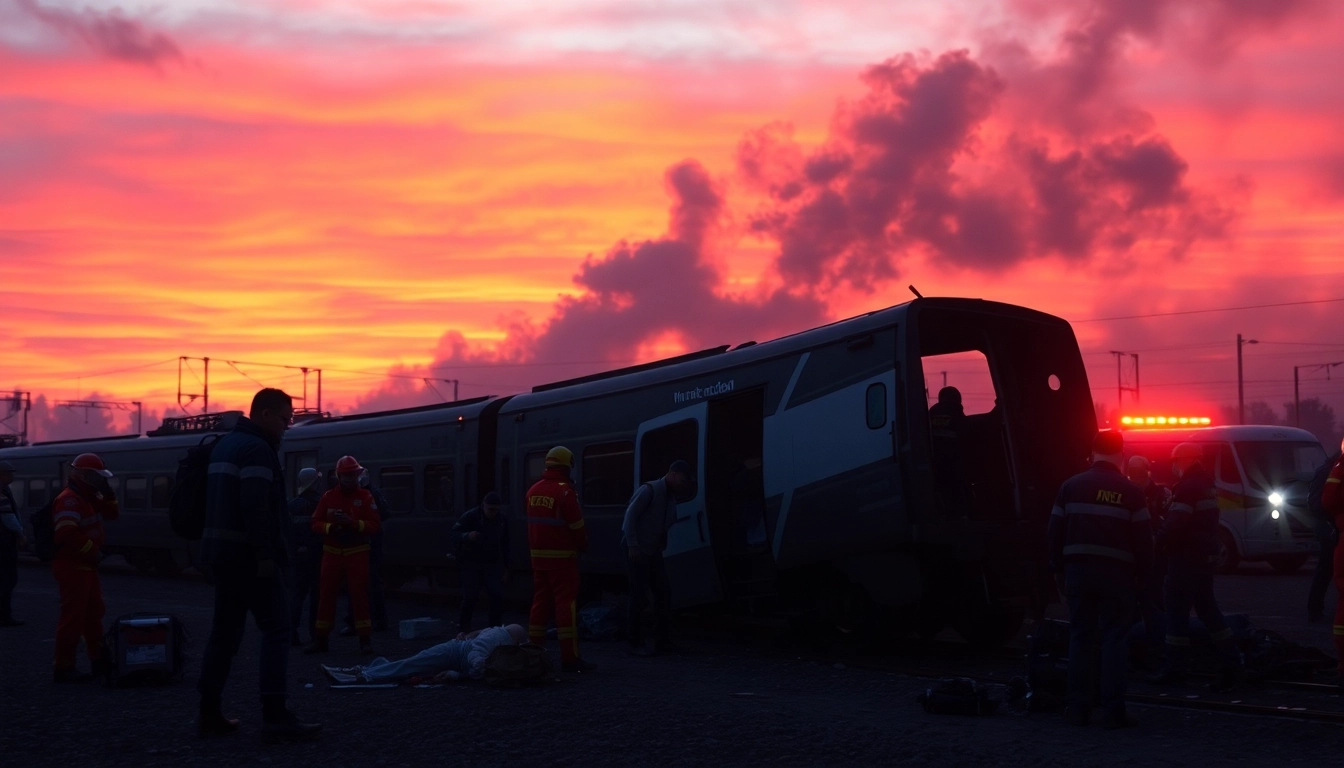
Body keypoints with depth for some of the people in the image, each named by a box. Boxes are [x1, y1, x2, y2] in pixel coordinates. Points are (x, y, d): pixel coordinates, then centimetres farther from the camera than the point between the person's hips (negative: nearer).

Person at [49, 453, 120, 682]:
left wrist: (108, 494, 3)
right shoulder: (69, 501, -19)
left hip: (86, 566, 11)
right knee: (73, 617, -8)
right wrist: (92, 552, -21)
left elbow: (112, 515, 19)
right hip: (72, 567, -11)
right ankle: (63, 668, -4)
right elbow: (67, 535, -30)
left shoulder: (89, 499, 13)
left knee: (94, 613, 17)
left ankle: (99, 661, 27)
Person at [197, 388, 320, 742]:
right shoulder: (256, 449, -13)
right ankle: (275, 716, -11)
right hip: (247, 556, -10)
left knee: (225, 630, 13)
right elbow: (256, 508, -23)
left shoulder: (225, 444, 18)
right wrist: (266, 555, -23)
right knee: (276, 629, -7)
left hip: (220, 551, 10)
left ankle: (210, 712, 13)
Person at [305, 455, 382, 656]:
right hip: (332, 553, 2)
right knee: (327, 595, 4)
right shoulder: (328, 497, 3)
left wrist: (353, 523, -22)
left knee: (359, 595, -2)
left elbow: (375, 525, -8)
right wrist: (331, 527, -20)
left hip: (357, 554, -2)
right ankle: (321, 639, 10)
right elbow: (316, 524, 0)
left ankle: (365, 639, 1)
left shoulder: (365, 497, -1)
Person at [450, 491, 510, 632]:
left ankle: (496, 628, 3)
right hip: (471, 563, -3)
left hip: (493, 563, 3)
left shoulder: (502, 521, 3)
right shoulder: (469, 517, -11)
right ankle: (463, 626, 15)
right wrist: (467, 536, -36)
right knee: (469, 597, -4)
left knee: (497, 596, -8)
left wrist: (505, 566, 12)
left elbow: (504, 545, 13)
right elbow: (452, 535, -16)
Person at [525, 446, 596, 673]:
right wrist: (583, 547, 3)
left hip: (538, 555, 7)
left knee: (540, 601, 13)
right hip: (561, 556, -7)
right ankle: (570, 657, -8)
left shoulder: (533, 491, 9)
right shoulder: (565, 492, -15)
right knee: (566, 603, -7)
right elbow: (577, 526, -13)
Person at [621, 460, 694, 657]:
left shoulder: (671, 496, 10)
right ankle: (636, 644, 2)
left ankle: (663, 641, 11)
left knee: (664, 593, 5)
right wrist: (633, 545, -21)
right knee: (640, 597, -6)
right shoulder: (649, 490, -15)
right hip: (637, 550, -8)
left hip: (653, 551, 8)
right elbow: (630, 515, -18)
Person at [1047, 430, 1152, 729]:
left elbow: (1056, 531, 6)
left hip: (1078, 570, 3)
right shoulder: (1130, 491, -4)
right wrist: (1143, 571, 6)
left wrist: (1058, 569, 14)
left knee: (1080, 637, 9)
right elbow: (1142, 537, -4)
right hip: (1116, 571, -3)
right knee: (1114, 639, 1)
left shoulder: (1071, 486, 4)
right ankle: (1113, 711, -1)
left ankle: (1078, 709, 11)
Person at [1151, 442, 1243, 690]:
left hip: (1186, 556, -10)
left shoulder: (1188, 487, -17)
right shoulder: (1205, 484, 14)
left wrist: (1158, 540, -8)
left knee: (1177, 607, -4)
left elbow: (1175, 524, -23)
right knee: (1206, 606, 14)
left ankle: (1174, 667, -1)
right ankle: (1230, 661, 10)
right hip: (1206, 555, 10)